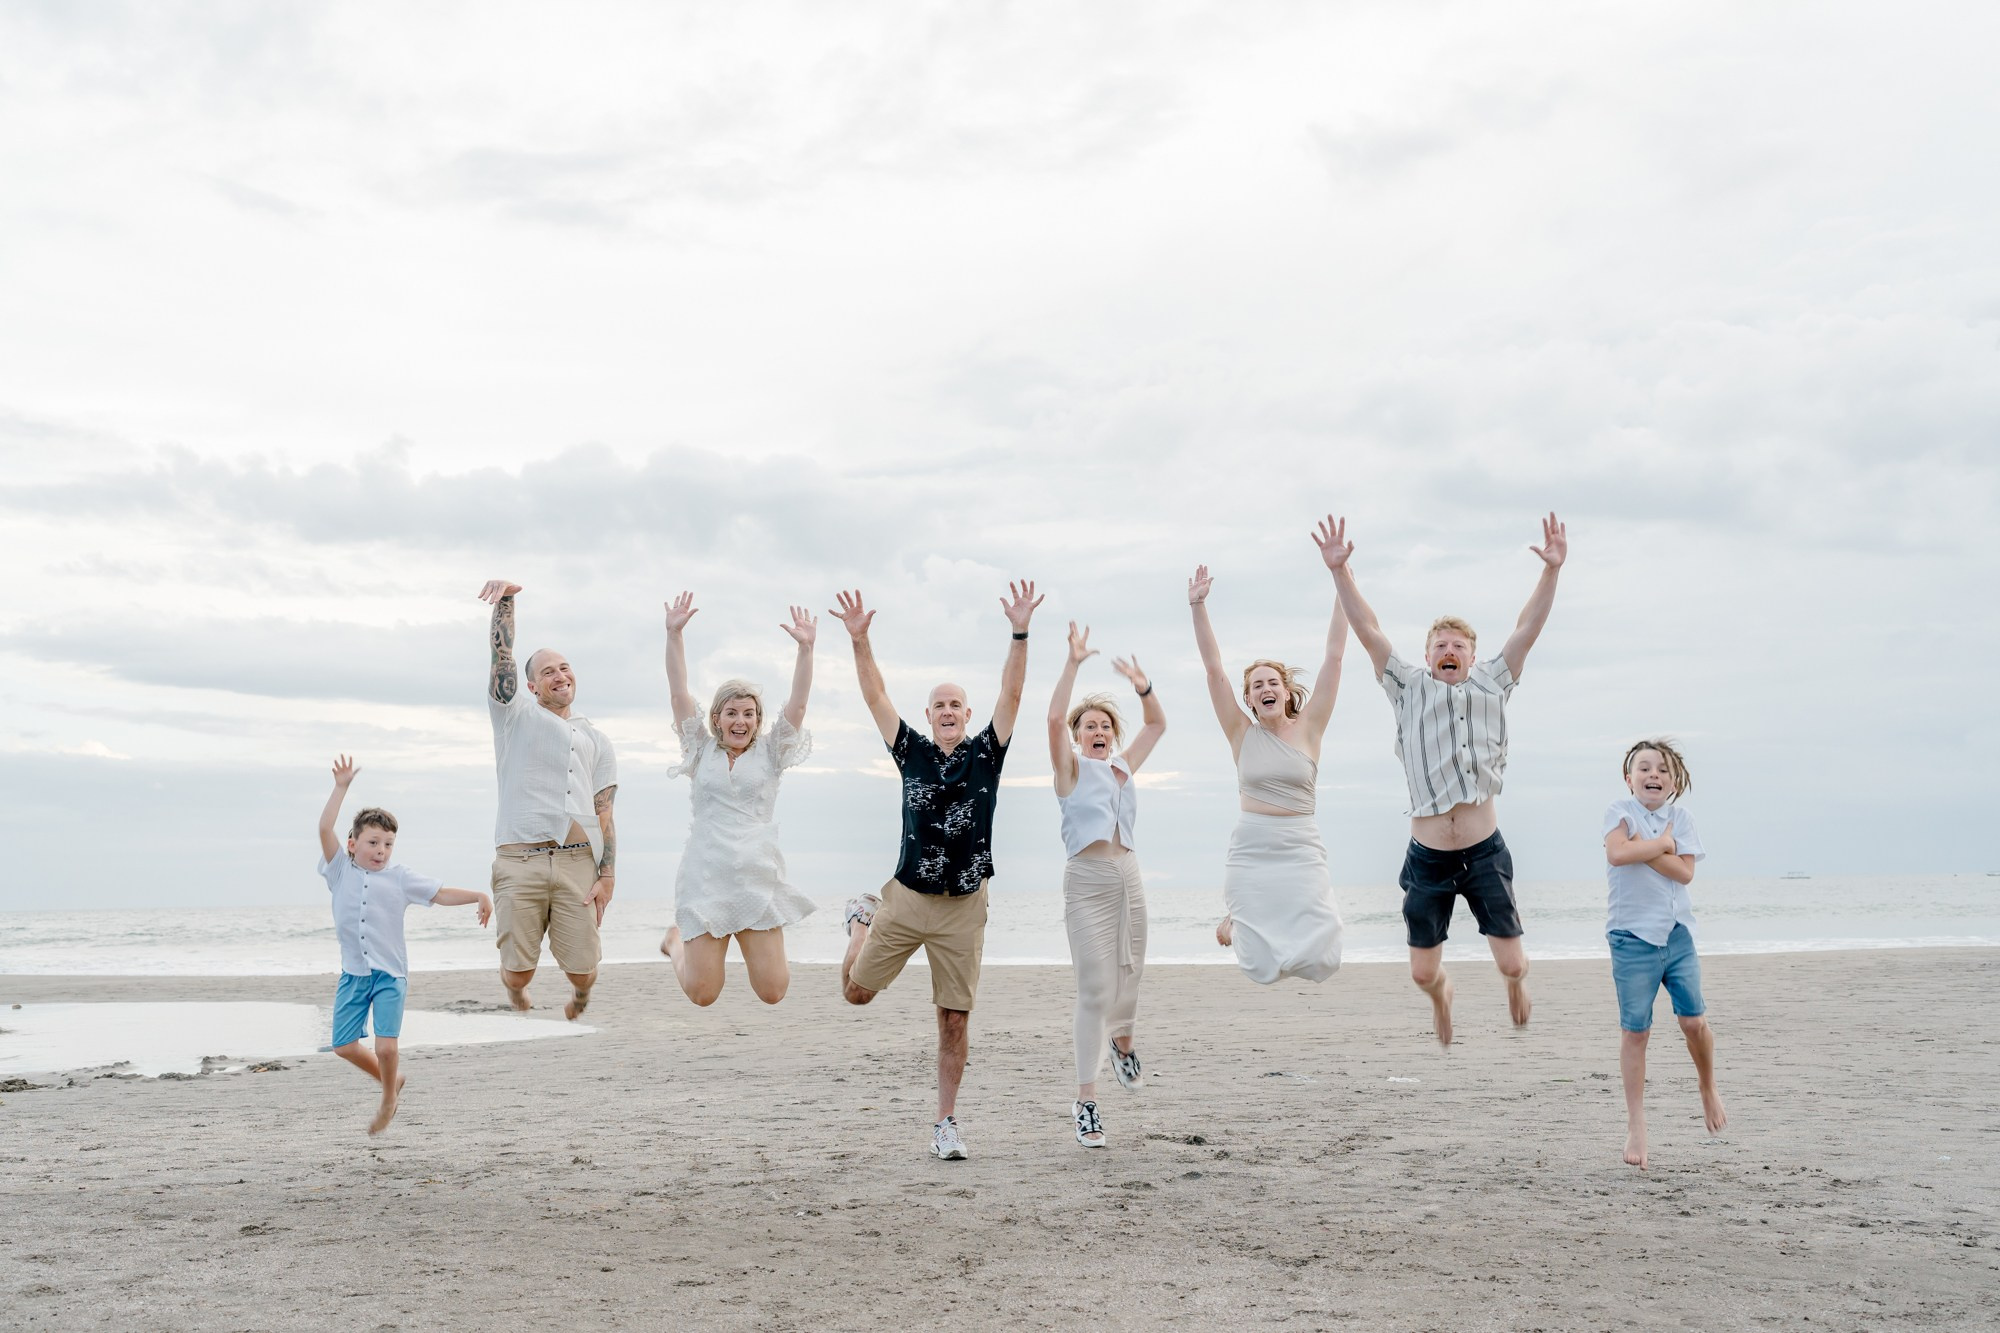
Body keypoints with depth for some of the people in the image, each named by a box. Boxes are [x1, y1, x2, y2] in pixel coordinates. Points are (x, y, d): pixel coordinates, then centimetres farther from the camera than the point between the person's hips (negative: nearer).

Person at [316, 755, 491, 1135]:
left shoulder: (400, 878, 2)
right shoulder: (340, 871, 3)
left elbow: (441, 894, 1)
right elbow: (325, 829, -7)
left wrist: (478, 896, -14)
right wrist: (341, 787, -10)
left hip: (390, 974, -2)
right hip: (353, 973, 2)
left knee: (386, 1045, -11)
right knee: (344, 1045, 2)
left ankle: (388, 1100, 16)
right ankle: (390, 1079, 28)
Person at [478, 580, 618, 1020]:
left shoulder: (596, 741, 20)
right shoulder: (516, 714, 16)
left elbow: (604, 814, 12)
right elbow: (502, 657, 0)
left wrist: (607, 875, 1)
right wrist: (505, 601, -15)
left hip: (578, 863, 2)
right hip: (520, 862, -2)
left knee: (582, 967, -3)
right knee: (519, 969, -3)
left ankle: (579, 1001, 34)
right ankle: (515, 993, 35)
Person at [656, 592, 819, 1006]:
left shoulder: (769, 754, 9)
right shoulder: (702, 751, 9)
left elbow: (797, 704, -2)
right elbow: (678, 693, 3)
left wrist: (806, 648, -13)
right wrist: (674, 634, -5)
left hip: (759, 878, 1)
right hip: (706, 876, -1)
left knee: (772, 992, -4)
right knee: (702, 994, -2)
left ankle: (750, 943, 30)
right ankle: (677, 942, 32)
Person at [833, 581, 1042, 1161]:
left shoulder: (986, 753, 3)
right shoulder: (913, 753, 4)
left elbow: (1011, 694, -7)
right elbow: (875, 696, -2)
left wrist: (1020, 633, -19)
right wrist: (859, 641, -14)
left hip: (963, 907, 0)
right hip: (906, 897, 1)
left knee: (954, 1020, 0)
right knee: (857, 991, 6)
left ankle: (946, 1124, 11)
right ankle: (864, 917, 36)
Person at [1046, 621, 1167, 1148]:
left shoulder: (1124, 766, 16)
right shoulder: (1071, 767, 2)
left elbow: (1157, 724, 21)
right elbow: (1055, 717, -13)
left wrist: (1143, 686, 5)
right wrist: (1073, 663, -16)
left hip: (1128, 875, 5)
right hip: (1088, 879, -5)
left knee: (1128, 976, 11)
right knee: (1095, 989, -10)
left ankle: (1123, 1045, 45)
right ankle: (1086, 1101, -6)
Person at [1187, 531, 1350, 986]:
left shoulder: (1308, 728, 2)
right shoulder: (1242, 734, 4)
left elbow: (1333, 659, -1)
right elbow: (1213, 669, -1)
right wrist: (1198, 607, -9)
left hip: (1300, 852, 0)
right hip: (1250, 851, 0)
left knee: (1315, 960, -12)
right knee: (1262, 966, -2)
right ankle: (1236, 924, 32)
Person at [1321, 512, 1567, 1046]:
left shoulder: (1491, 685, 6)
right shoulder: (1408, 689, 4)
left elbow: (1527, 630, 0)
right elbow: (1369, 631, -3)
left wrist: (1552, 570, -10)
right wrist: (1340, 571, -11)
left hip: (1484, 853, 0)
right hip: (1428, 859, 0)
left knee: (1511, 963, -1)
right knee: (1422, 973, 6)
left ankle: (1515, 983, 38)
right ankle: (1443, 993, 44)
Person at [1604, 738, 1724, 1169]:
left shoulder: (1681, 818, 6)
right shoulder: (1620, 811, -2)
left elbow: (1685, 872, -8)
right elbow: (1618, 853, -22)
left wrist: (1644, 848, -15)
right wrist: (1663, 843, -11)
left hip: (1678, 931, 3)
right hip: (1633, 934, -3)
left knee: (1694, 1019, 0)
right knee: (1635, 1029, 1)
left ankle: (1708, 1089, 30)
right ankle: (1635, 1124, 9)